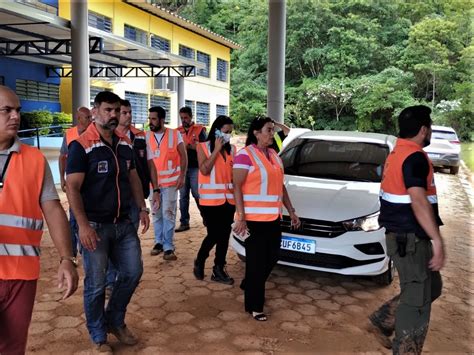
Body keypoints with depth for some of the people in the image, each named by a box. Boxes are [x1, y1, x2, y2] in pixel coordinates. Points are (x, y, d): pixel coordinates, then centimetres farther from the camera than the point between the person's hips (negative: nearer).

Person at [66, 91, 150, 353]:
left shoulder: (125, 144, 7)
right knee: (96, 284, 5)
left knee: (132, 272, 12)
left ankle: (115, 321, 35)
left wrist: (142, 208, 11)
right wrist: (83, 225, -22)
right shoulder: (82, 145, -13)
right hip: (95, 226, -6)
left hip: (123, 223, 6)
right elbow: (72, 188, -15)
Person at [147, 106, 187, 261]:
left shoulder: (175, 134, -4)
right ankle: (159, 242, 24)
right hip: (153, 181, 3)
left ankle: (168, 247, 6)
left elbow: (183, 156, 0)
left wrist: (182, 176, -7)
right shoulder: (146, 136, 3)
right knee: (156, 213, 11)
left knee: (168, 213, 0)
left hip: (170, 181, -3)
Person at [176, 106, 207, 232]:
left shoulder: (199, 129, 1)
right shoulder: (178, 131, 11)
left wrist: (189, 146, -17)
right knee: (183, 196, 6)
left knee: (197, 194, 0)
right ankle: (184, 222, 12)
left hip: (195, 167, -3)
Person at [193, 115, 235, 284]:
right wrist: (216, 150, -13)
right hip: (211, 198, -4)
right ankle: (199, 261, 22)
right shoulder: (203, 147, -2)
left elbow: (235, 173, 12)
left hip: (229, 198, 5)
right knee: (213, 234, -5)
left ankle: (219, 269, 19)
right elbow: (204, 170, -14)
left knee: (224, 234, 7)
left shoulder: (232, 149, 9)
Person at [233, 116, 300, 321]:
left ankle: (249, 286, 39)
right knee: (256, 262, 1)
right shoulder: (245, 155, -11)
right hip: (253, 218, -8)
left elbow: (281, 186, 19)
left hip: (273, 217, 8)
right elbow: (237, 187, -15)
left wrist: (291, 211, 15)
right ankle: (254, 306, 16)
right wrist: (241, 218, -21)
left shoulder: (274, 155, 13)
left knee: (271, 258, 15)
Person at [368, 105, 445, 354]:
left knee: (431, 288, 22)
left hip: (400, 235, 10)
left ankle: (381, 321, 25)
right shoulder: (415, 157, -18)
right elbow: (418, 202, -27)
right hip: (410, 238, -10)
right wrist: (437, 240, -26)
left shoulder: (396, 154, 13)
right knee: (417, 299, 1)